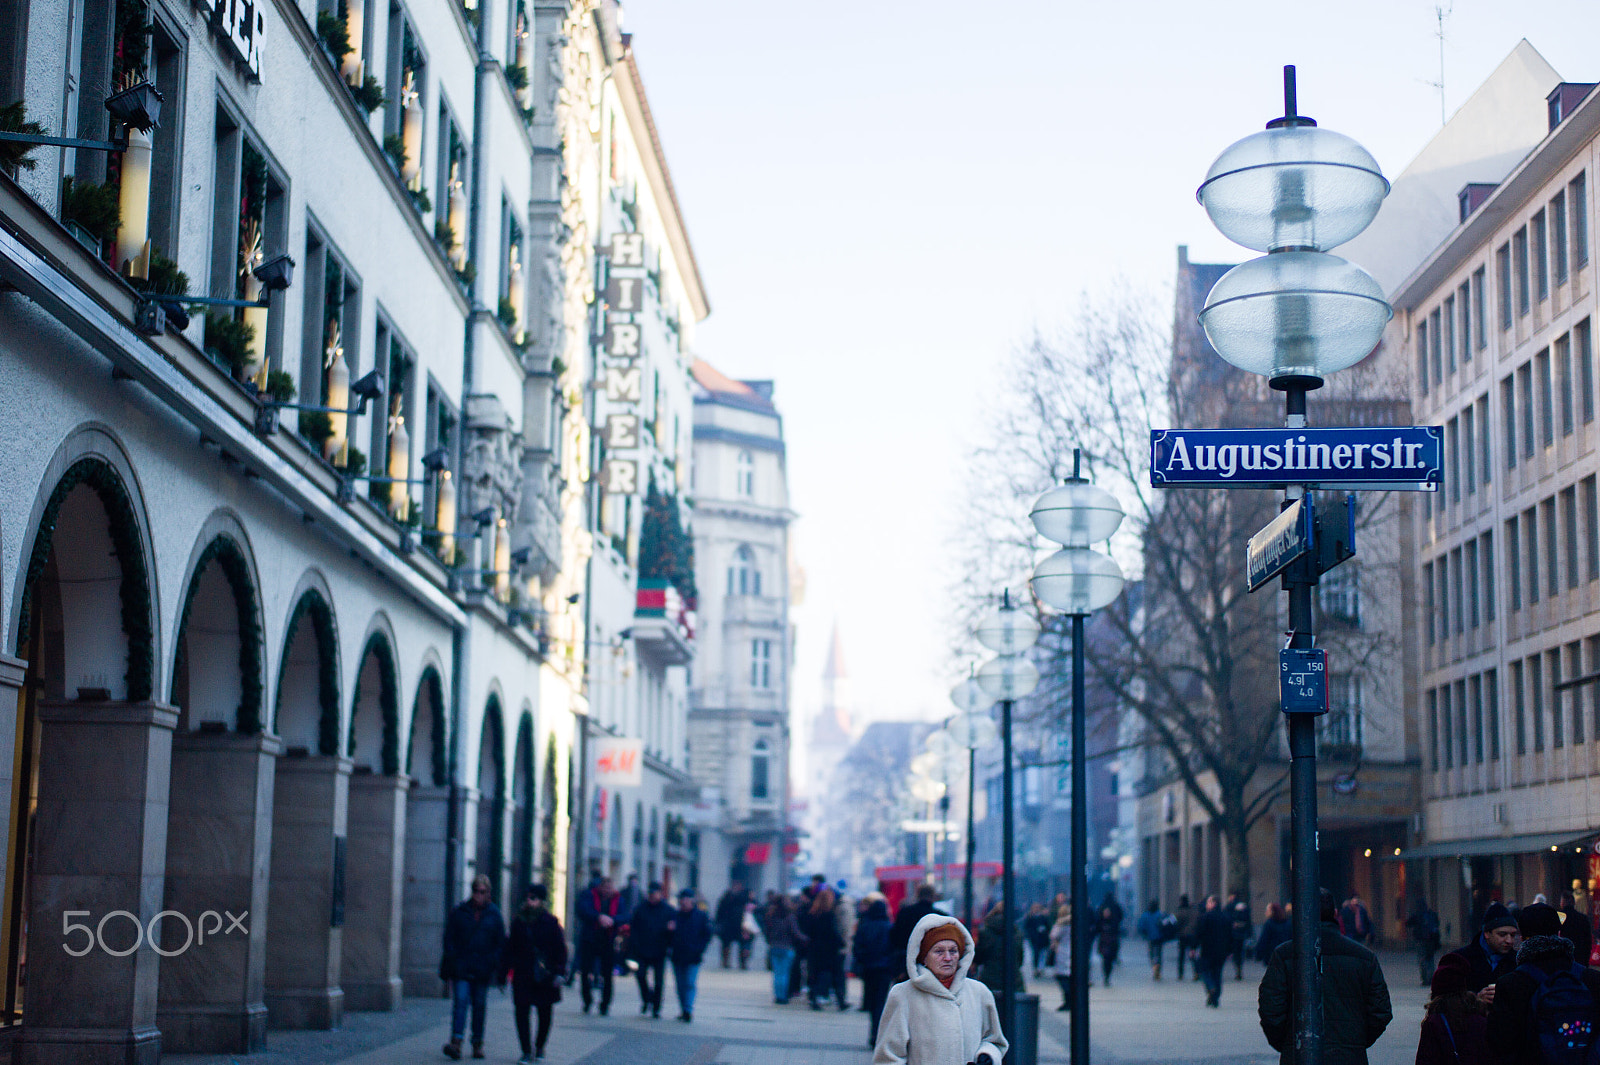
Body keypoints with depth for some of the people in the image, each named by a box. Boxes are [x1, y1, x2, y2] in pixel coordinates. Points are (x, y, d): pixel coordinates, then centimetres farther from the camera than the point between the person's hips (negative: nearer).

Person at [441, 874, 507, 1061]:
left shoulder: (494, 914, 6)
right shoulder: (459, 912, 5)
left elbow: (500, 943, 8)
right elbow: (449, 938, 8)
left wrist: (493, 965, -2)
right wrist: (453, 960, -4)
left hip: (483, 969, 1)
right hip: (461, 967, -1)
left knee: (480, 1005, 6)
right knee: (460, 1001, -13)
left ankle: (477, 1043, 15)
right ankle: (456, 1042, -20)